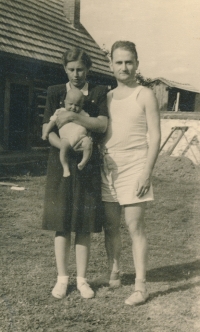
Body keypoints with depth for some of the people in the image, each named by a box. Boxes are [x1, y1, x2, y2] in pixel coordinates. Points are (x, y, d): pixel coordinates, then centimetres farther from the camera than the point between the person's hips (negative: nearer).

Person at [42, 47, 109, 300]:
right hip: (61, 164, 0)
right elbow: (47, 131, -1)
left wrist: (73, 116, -19)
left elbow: (102, 125, -7)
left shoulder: (99, 93, 6)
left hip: (88, 165, 0)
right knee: (61, 224, 2)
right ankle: (62, 277, 15)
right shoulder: (55, 93, 7)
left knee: (84, 226, 3)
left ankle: (82, 279, 14)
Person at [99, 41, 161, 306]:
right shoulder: (107, 97, 14)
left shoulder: (145, 95, -1)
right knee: (110, 226, 9)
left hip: (134, 168, -5)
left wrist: (147, 172, -15)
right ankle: (114, 276, 24)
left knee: (135, 227, -5)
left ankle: (141, 286, 1)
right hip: (108, 168, 5)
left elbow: (155, 136, -6)